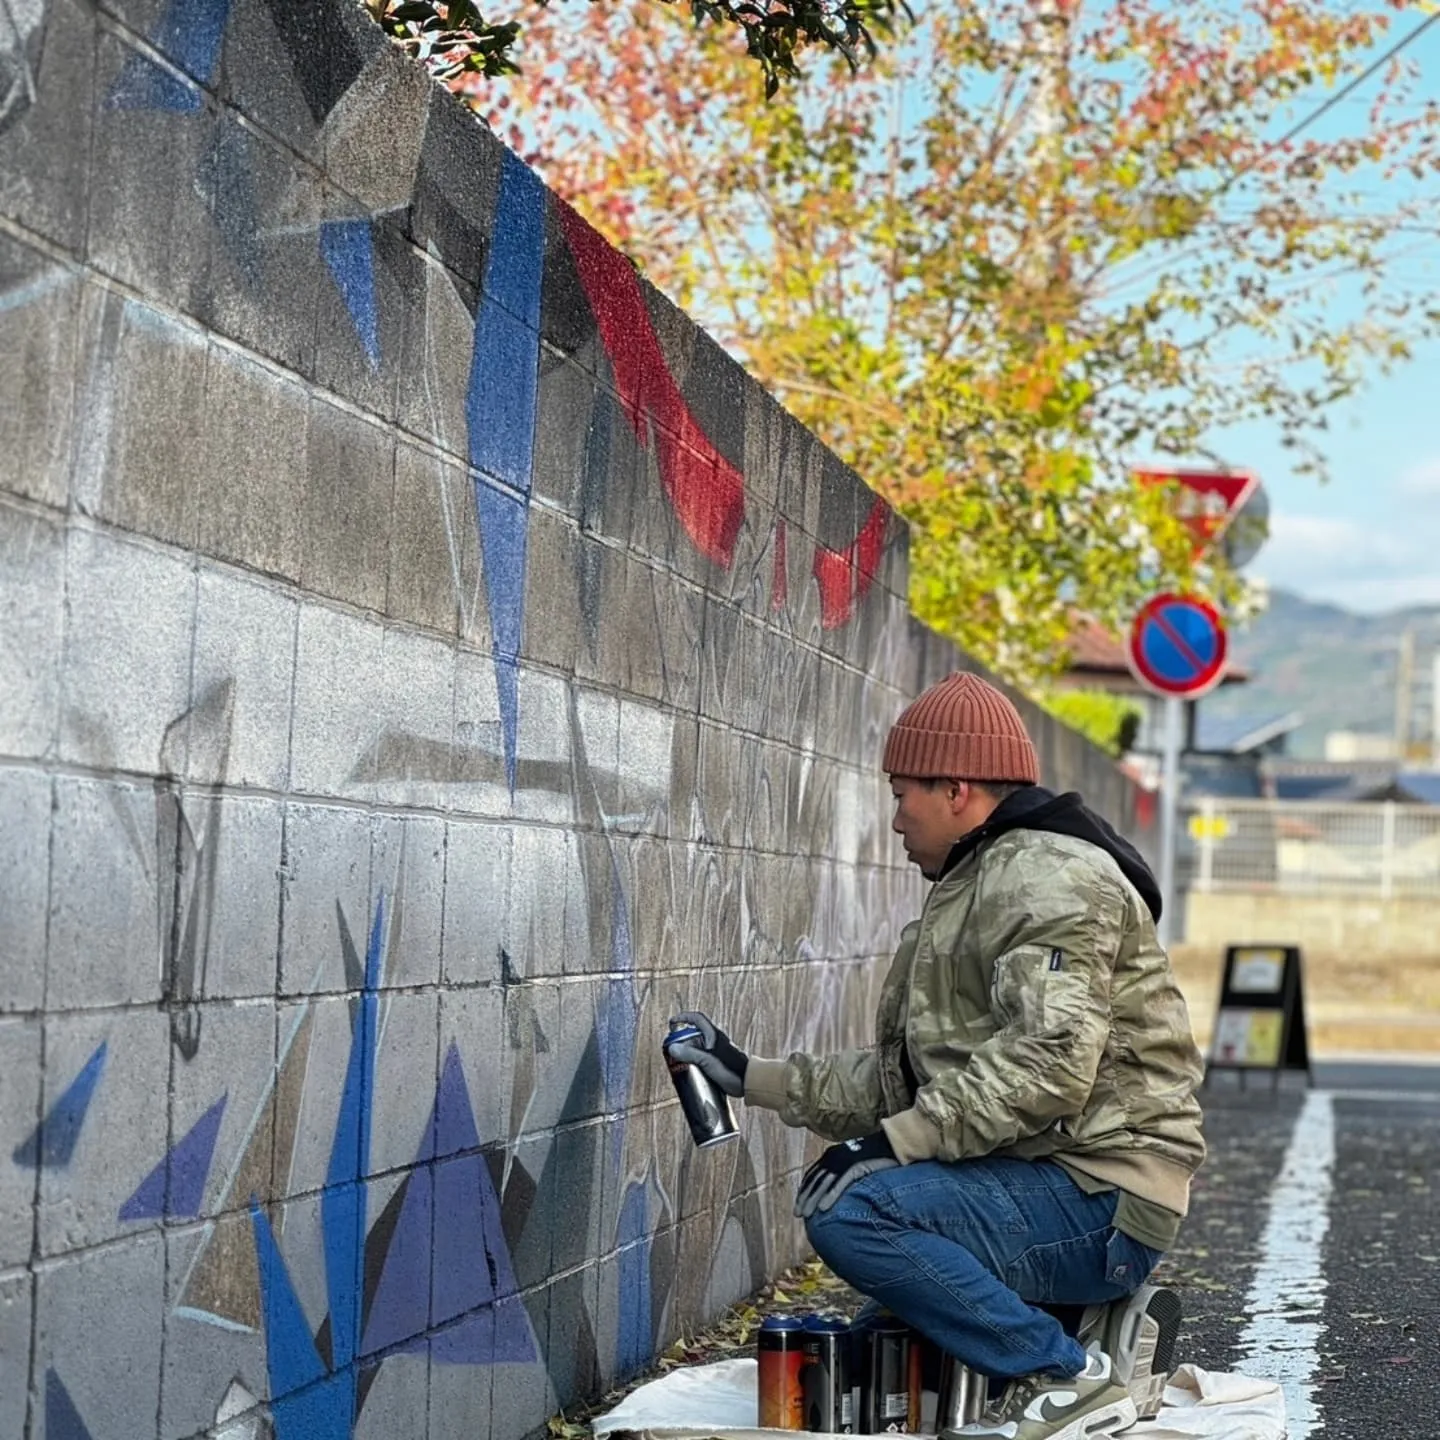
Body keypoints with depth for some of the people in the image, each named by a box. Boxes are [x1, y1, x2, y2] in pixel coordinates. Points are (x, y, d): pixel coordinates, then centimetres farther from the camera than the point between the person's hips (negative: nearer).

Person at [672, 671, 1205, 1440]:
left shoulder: (1050, 878, -11)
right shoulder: (971, 890, 22)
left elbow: (1047, 1064, -25)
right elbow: (898, 1076, 20)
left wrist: (895, 1143, -27)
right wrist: (754, 1078, 17)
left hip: (1097, 1201, -11)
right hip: (1039, 1182, 11)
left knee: (849, 1208, -24)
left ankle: (1071, 1376, -13)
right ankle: (1094, 1324, 10)